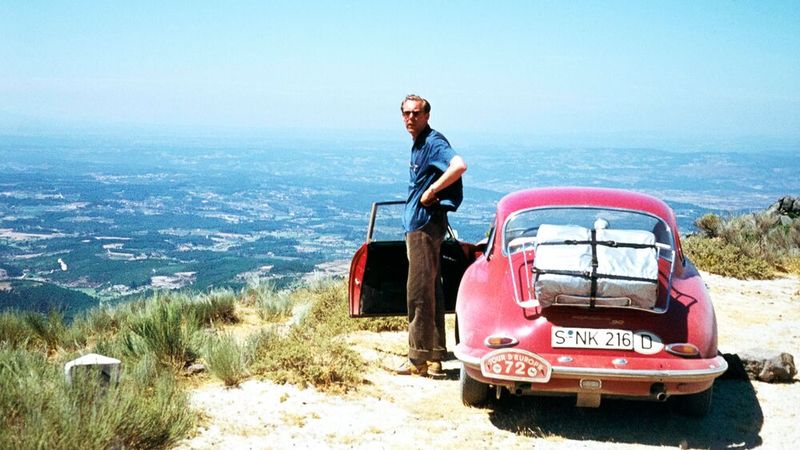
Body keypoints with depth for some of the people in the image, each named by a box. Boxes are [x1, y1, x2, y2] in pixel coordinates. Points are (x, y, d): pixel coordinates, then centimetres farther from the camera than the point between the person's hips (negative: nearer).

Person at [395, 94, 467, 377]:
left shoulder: (433, 142, -12)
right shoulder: (418, 145, 18)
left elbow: (459, 166, -30)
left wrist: (431, 192, -21)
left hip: (426, 224, -11)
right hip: (417, 224, 11)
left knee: (420, 291, -7)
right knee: (430, 290, 11)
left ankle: (419, 359, -2)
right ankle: (434, 359, 17)